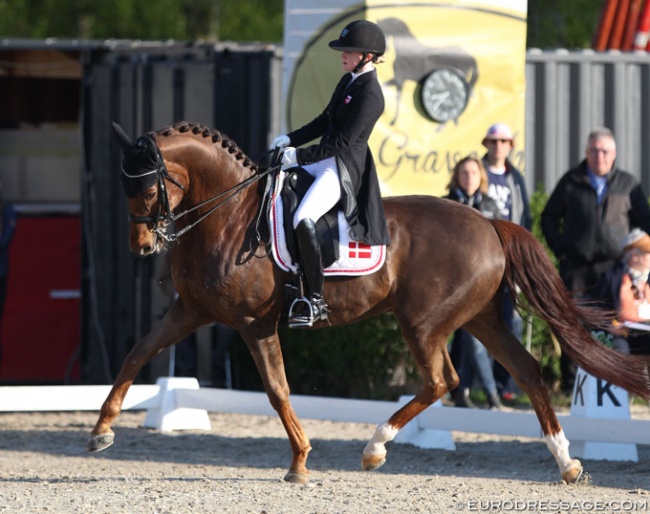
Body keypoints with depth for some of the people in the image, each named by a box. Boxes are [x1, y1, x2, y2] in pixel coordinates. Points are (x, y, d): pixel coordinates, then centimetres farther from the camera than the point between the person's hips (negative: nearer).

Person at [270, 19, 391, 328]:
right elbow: (325, 122, 19)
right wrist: (291, 139, 7)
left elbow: (343, 141, -21)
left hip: (344, 169, -11)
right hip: (326, 160, 11)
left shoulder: (369, 95, -18)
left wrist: (299, 156, -19)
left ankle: (315, 302, -24)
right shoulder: (348, 81, 12)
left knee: (303, 220, -30)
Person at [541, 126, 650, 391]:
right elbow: (549, 218, 15)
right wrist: (560, 249, 2)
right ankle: (570, 384, 4)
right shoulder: (571, 182, 9)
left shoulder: (628, 184, 8)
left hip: (613, 265, 0)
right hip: (576, 266, 0)